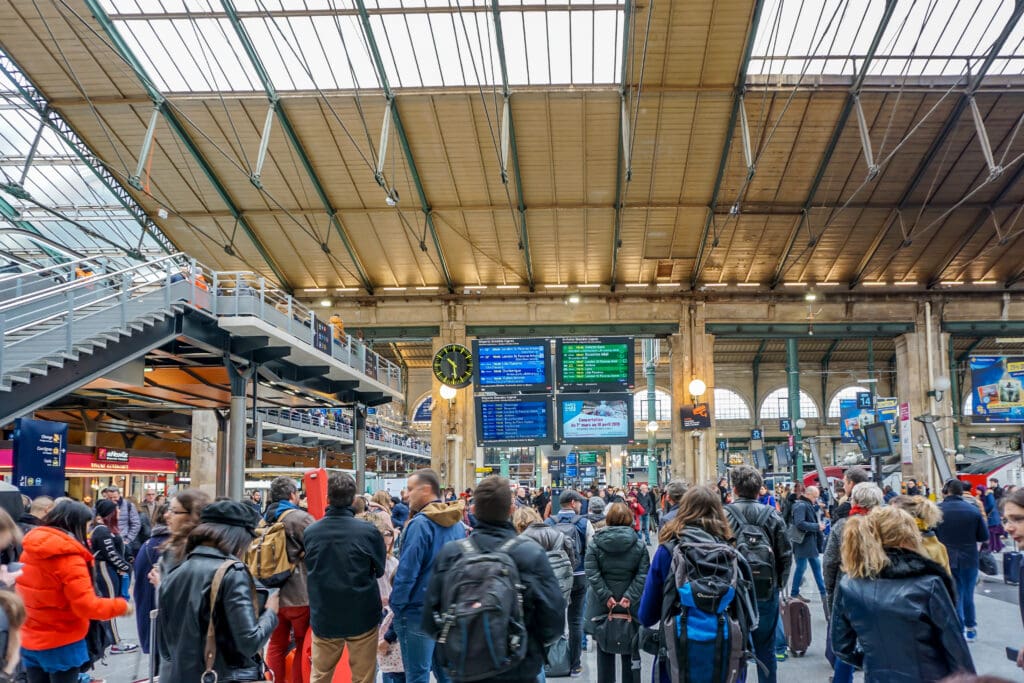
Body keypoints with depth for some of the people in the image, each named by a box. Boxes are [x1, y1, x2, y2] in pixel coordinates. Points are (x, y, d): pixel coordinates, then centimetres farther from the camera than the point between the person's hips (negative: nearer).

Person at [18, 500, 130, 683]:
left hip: (29, 640, 7)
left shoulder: (30, 548, 0)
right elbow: (86, 606, -22)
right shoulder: (70, 558, -22)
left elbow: (34, 591, 12)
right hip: (60, 644, -7)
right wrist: (120, 606, -10)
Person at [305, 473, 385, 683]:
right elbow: (379, 570, -2)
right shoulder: (368, 531, -17)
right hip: (362, 617, -2)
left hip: (324, 618, 2)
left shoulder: (310, 532, -10)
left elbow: (310, 570, 7)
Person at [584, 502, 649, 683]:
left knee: (604, 651, 13)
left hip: (602, 606, 0)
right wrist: (630, 596, -14)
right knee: (631, 651, 13)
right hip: (631, 607, 0)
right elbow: (643, 575, -11)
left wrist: (606, 596, -13)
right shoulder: (638, 545, -3)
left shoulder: (595, 543, -4)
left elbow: (592, 573, -12)